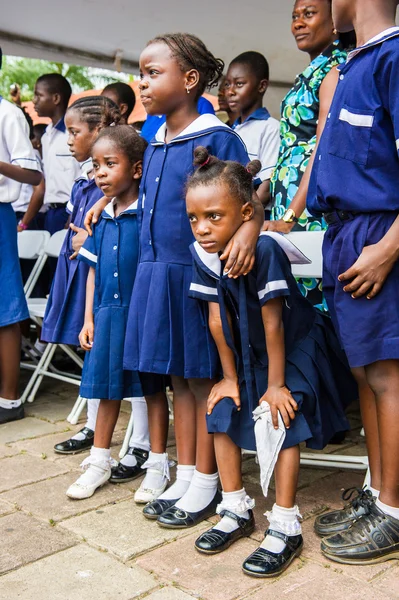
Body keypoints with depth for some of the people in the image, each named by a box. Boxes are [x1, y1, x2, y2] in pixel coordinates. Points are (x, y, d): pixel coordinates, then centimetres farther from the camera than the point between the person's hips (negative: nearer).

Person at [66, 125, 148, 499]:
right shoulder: (101, 218, 7)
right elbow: (94, 270, 11)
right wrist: (88, 319, 9)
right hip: (107, 313, 6)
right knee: (108, 386, 15)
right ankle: (99, 461, 29)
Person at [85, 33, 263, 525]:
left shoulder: (217, 138, -8)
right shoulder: (153, 147, 15)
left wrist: (249, 228, -30)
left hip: (199, 272, -7)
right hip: (155, 272, 7)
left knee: (202, 378, 3)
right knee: (176, 378, 13)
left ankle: (204, 484, 17)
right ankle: (183, 476, 25)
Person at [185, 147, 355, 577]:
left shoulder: (264, 249, -32)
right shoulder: (203, 253, -13)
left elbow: (273, 322, -27)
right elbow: (217, 320, -8)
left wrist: (275, 384, -20)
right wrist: (230, 377, -3)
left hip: (295, 346, -6)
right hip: (247, 351, 7)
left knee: (283, 422, -14)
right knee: (221, 416, 2)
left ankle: (285, 528, -2)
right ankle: (236, 511, 17)